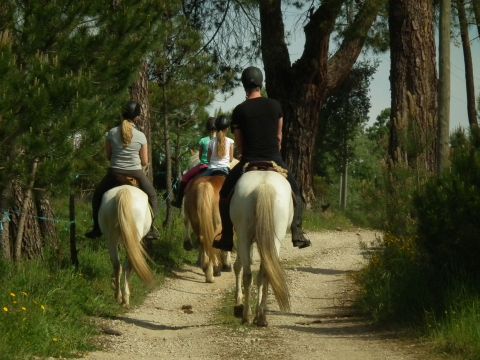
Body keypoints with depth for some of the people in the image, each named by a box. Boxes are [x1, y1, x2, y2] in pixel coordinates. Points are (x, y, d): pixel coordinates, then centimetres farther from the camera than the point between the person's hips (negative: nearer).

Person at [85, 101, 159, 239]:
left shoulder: (111, 133, -6)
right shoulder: (141, 136, -8)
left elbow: (108, 156, 3)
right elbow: (145, 162, -3)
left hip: (115, 174, 1)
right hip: (136, 174, 0)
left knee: (97, 196, 25)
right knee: (152, 196, 25)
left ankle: (97, 229, 22)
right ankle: (149, 229, 18)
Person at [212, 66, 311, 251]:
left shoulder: (239, 111, -3)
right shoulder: (275, 105, 2)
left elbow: (239, 142, 3)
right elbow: (279, 136, 11)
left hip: (249, 161, -1)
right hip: (274, 160, 1)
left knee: (225, 194, 17)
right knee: (295, 193, 22)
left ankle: (226, 239, 11)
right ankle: (297, 234, 10)